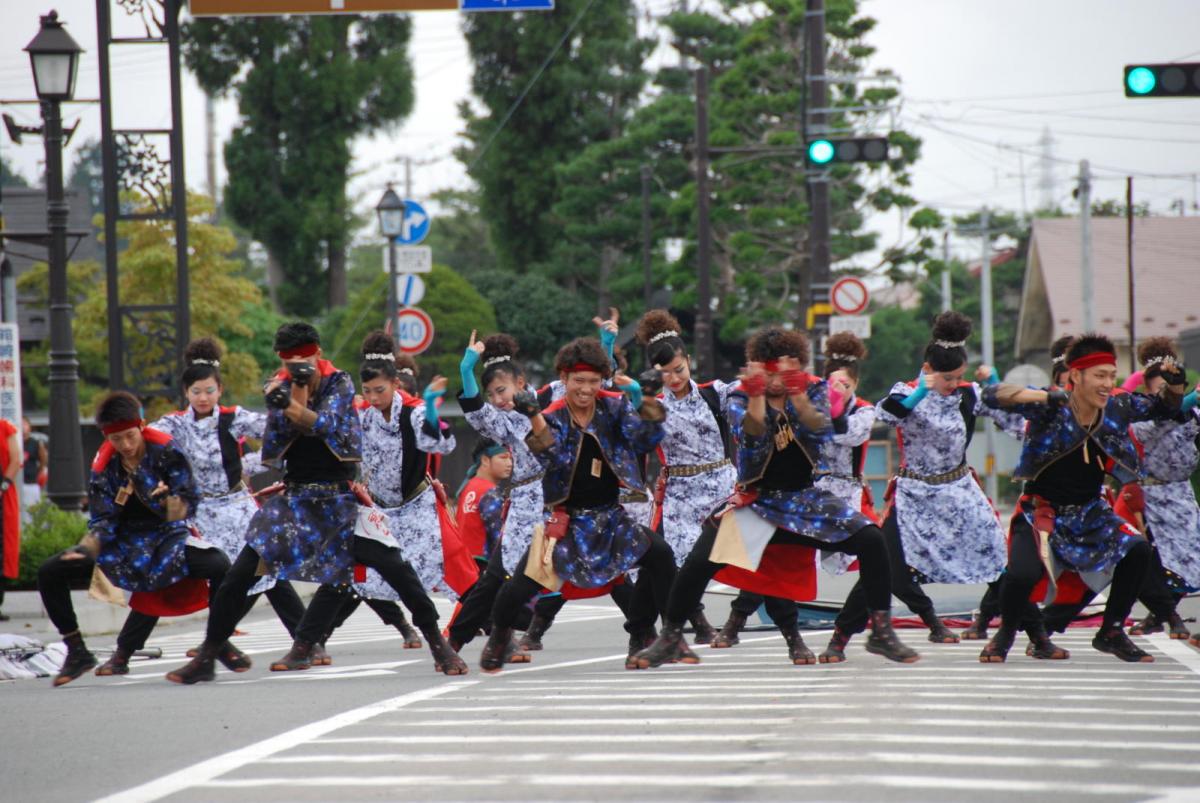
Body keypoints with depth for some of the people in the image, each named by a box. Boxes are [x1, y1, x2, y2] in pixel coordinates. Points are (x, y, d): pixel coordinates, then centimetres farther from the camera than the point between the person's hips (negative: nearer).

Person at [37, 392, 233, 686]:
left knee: (219, 565, -33)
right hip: (122, 546, 3)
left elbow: (187, 506, -12)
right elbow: (102, 522, -3)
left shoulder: (166, 452, -12)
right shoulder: (104, 466, -4)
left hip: (167, 539, -3)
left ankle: (219, 642, -8)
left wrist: (175, 505, -37)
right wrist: (84, 551, -24)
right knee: (49, 574, -11)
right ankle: (77, 652, 4)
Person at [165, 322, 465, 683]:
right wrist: (298, 386, -21)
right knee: (241, 572, -9)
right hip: (295, 499, 2)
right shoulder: (281, 388, 3)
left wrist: (292, 407, -35)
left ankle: (438, 645, -2)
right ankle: (206, 657, 0)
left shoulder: (339, 383, -4)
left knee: (394, 565, -17)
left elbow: (328, 425, -21)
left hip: (341, 497, -2)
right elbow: (292, 428, -12)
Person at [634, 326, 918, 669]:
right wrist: (756, 393, -42)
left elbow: (820, 429, -22)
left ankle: (881, 633, -3)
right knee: (700, 561, -21)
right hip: (757, 500, -2)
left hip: (807, 499, 2)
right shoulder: (740, 398, -5)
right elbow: (750, 434, -24)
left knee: (871, 541, -17)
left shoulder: (814, 390, -1)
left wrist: (797, 393, -42)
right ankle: (671, 637, -1)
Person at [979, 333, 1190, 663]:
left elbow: (1166, 409, 11)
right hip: (1042, 512, -5)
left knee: (1138, 550, -16)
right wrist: (1046, 397, -42)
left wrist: (1176, 383, -11)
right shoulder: (1050, 408, -20)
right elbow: (992, 395, -31)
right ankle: (1005, 633, 7)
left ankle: (1111, 633, 5)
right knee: (1023, 573, -27)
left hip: (1091, 513, 5)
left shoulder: (1117, 407, -6)